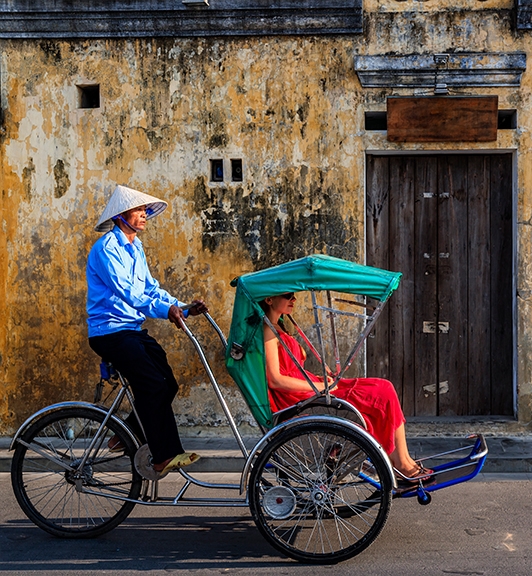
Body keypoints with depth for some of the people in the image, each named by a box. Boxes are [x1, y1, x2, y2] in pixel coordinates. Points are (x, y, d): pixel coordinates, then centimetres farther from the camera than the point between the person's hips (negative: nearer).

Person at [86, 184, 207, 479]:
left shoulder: (135, 247, 16)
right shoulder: (106, 248, -13)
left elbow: (151, 288, 12)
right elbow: (126, 292, -24)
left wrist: (184, 308, -3)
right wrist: (165, 309, -34)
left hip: (134, 330, 9)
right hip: (110, 331, -9)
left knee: (167, 385, 0)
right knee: (152, 385, -19)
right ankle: (164, 457, -14)